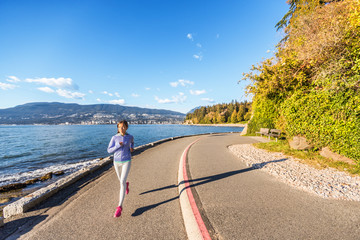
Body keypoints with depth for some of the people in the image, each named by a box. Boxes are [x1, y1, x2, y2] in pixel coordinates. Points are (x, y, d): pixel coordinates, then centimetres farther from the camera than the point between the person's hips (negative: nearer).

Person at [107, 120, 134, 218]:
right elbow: (109, 150, -6)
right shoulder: (114, 138, -6)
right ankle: (126, 184, 59)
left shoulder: (130, 136, -5)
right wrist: (118, 145, -22)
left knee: (122, 182, -14)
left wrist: (131, 148, -1)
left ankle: (120, 207, -4)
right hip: (117, 162, 3)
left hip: (127, 162, -2)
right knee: (121, 180, 21)